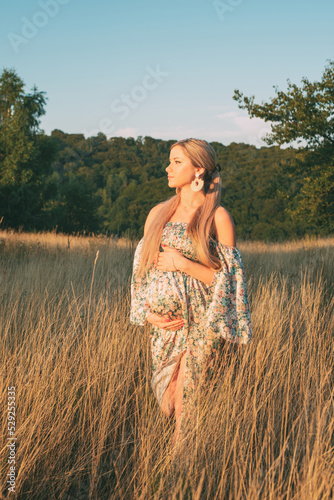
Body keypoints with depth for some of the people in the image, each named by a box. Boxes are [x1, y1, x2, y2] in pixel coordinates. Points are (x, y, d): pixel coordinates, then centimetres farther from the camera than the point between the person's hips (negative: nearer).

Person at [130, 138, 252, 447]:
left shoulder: (218, 217, -5)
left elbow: (227, 277, -8)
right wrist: (147, 311, -2)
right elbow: (141, 268, 11)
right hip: (164, 322, 5)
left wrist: (182, 263, -14)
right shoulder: (158, 213, 9)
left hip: (200, 323, -4)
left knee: (187, 403, -2)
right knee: (167, 402, 12)